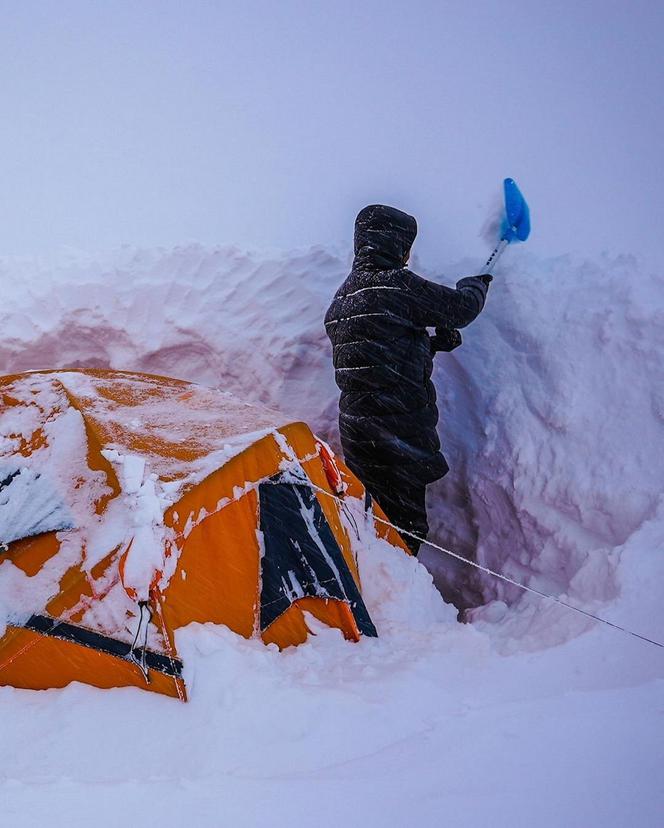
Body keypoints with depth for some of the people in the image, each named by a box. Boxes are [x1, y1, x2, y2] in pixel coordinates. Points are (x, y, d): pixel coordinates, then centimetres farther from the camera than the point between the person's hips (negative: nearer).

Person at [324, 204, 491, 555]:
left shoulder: (343, 295, 14)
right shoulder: (397, 285, -14)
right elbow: (460, 308, -5)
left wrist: (433, 343, 17)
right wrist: (476, 285, 16)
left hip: (356, 427, 9)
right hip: (396, 430, -9)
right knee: (406, 525, -1)